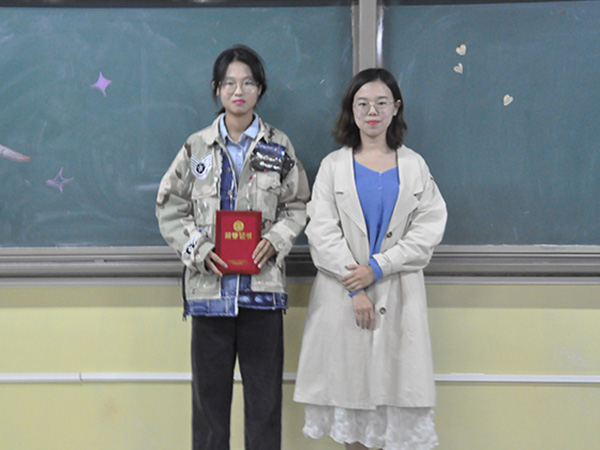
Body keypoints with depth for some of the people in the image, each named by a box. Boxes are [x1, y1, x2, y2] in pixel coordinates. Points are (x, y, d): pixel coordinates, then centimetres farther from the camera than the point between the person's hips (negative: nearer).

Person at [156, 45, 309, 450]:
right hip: (210, 286, 0)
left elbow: (298, 206, 9)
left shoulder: (279, 147, 6)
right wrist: (199, 250, -8)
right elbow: (170, 209, 7)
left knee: (265, 394, 4)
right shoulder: (197, 147, 6)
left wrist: (275, 241, -9)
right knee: (210, 390, 6)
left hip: (262, 286, 0)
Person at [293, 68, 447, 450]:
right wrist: (355, 289, -11)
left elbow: (429, 230, -1)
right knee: (349, 380, 3)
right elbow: (322, 232, -2)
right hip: (342, 294, 0)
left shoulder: (415, 166, 8)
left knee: (396, 381, -1)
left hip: (398, 293, 0)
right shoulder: (333, 165, 6)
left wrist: (377, 268, -12)